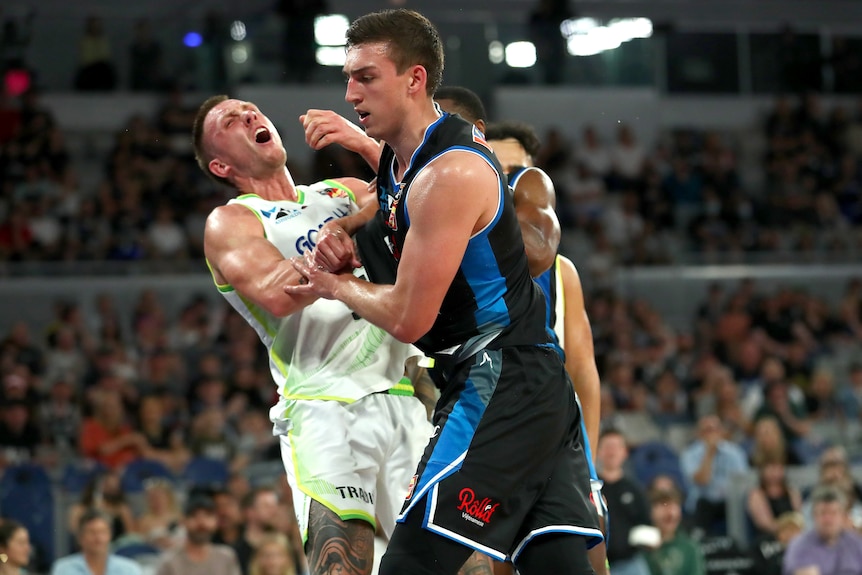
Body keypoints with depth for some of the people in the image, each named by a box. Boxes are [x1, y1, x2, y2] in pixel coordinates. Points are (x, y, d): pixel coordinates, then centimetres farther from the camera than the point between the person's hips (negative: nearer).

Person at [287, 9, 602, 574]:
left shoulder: (449, 175, -18)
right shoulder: (402, 157, 11)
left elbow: (407, 318, -19)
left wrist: (337, 286, 1)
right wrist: (341, 231, 13)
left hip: (499, 392, -10)